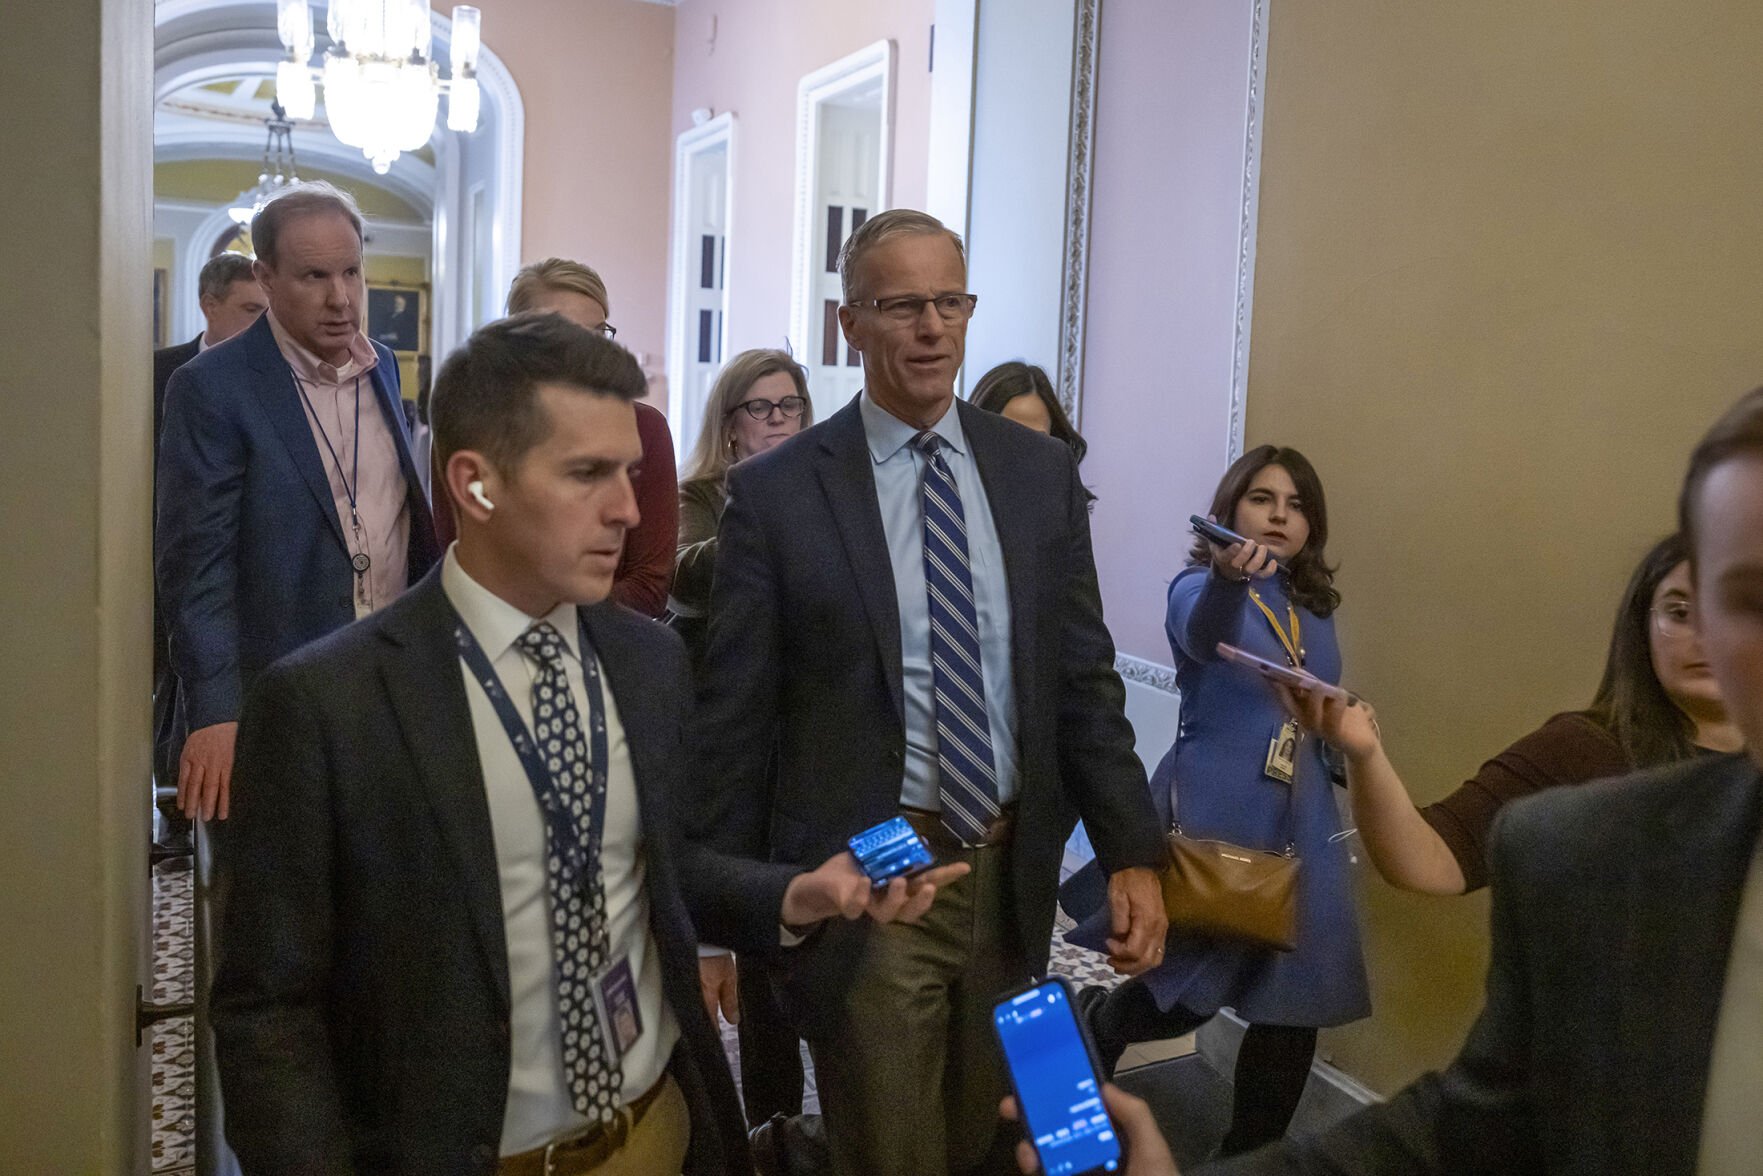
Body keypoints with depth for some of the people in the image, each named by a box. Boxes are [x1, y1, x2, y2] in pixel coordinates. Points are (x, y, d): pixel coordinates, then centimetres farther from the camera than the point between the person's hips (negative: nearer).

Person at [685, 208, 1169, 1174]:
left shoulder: (1041, 471, 3)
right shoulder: (775, 492, -8)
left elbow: (1084, 677, 5)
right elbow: (730, 720, -6)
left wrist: (1132, 852, -1)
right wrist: (724, 911, -4)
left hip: (1011, 873, 4)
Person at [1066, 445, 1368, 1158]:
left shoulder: (1315, 610, 13)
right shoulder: (1197, 587, -7)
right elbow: (1204, 633, -33)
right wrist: (1230, 579, -53)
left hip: (1299, 823, 6)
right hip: (1213, 813, -6)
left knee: (1294, 1006, 5)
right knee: (1185, 996, -3)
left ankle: (1250, 1154, 25)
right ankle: (1093, 1021, 31)